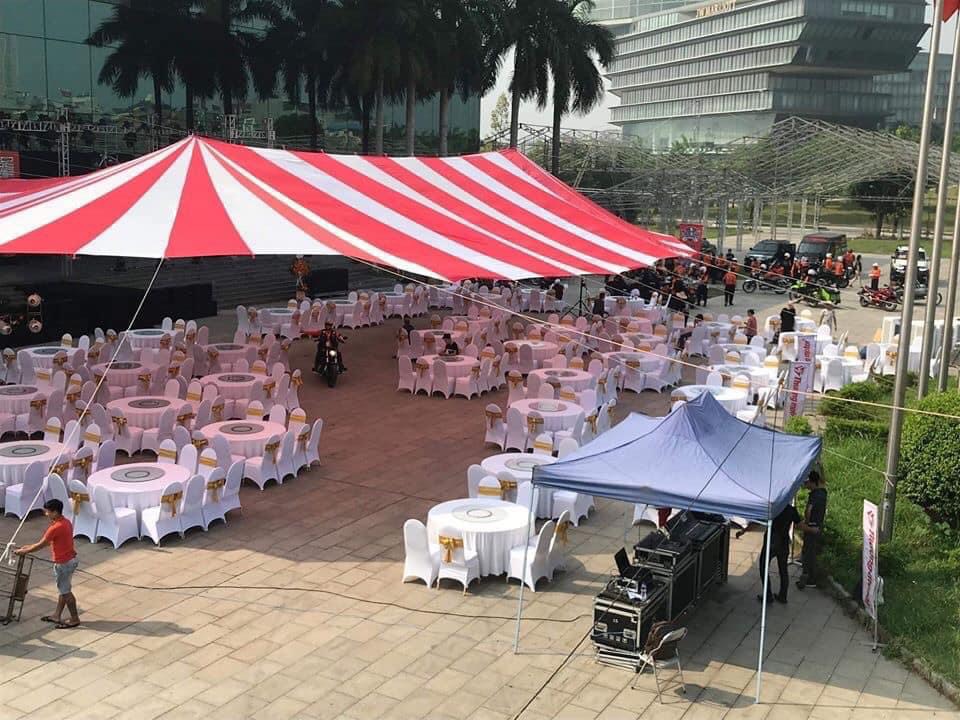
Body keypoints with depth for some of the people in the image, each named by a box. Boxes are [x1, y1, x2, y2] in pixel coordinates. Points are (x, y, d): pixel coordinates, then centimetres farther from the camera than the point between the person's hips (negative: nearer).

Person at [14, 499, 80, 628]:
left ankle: (75, 619, 13)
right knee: (62, 589, 19)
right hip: (70, 559, 10)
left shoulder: (55, 527, -25)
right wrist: (29, 547, 17)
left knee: (65, 591, 4)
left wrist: (23, 551, -1)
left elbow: (41, 545, -15)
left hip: (64, 563, -9)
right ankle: (57, 616, 30)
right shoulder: (66, 522, 5)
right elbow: (48, 541, 16)